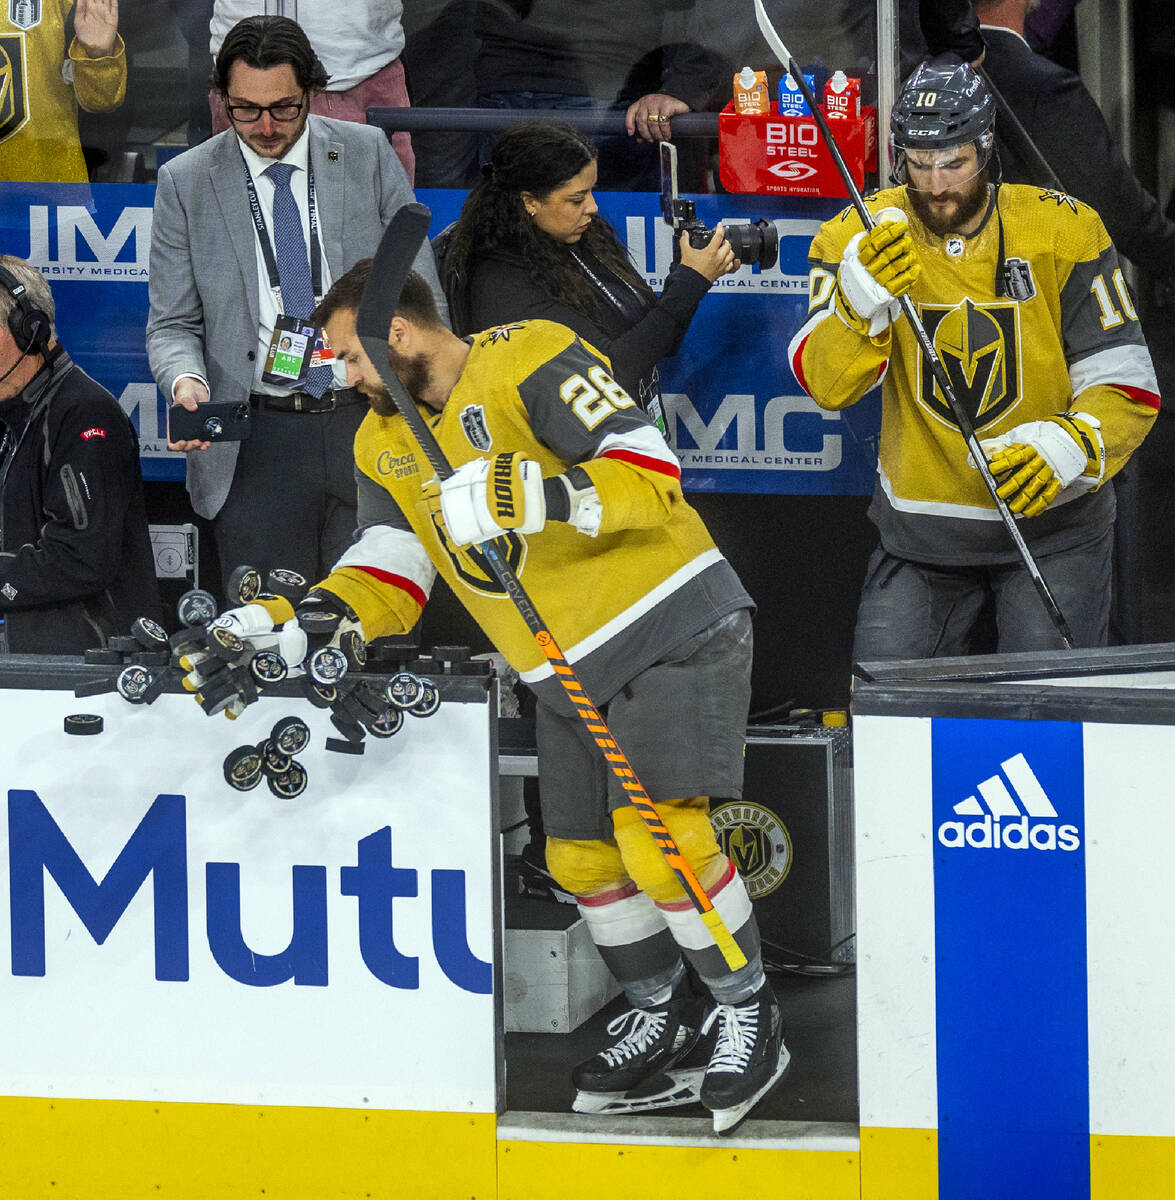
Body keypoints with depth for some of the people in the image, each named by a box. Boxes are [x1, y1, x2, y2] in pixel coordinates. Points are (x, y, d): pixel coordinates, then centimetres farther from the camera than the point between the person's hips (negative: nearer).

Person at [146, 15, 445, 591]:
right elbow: (173, 324, 5)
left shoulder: (369, 154, 4)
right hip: (256, 446, -1)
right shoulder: (185, 183, 2)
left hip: (372, 421, 1)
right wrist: (185, 381, -18)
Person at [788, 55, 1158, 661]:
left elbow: (1127, 385, -8)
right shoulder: (860, 235, -5)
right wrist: (863, 298, -35)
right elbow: (826, 384, -17)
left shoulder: (1063, 231, -8)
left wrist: (1069, 449, -27)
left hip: (1051, 523, -2)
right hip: (919, 530, 2)